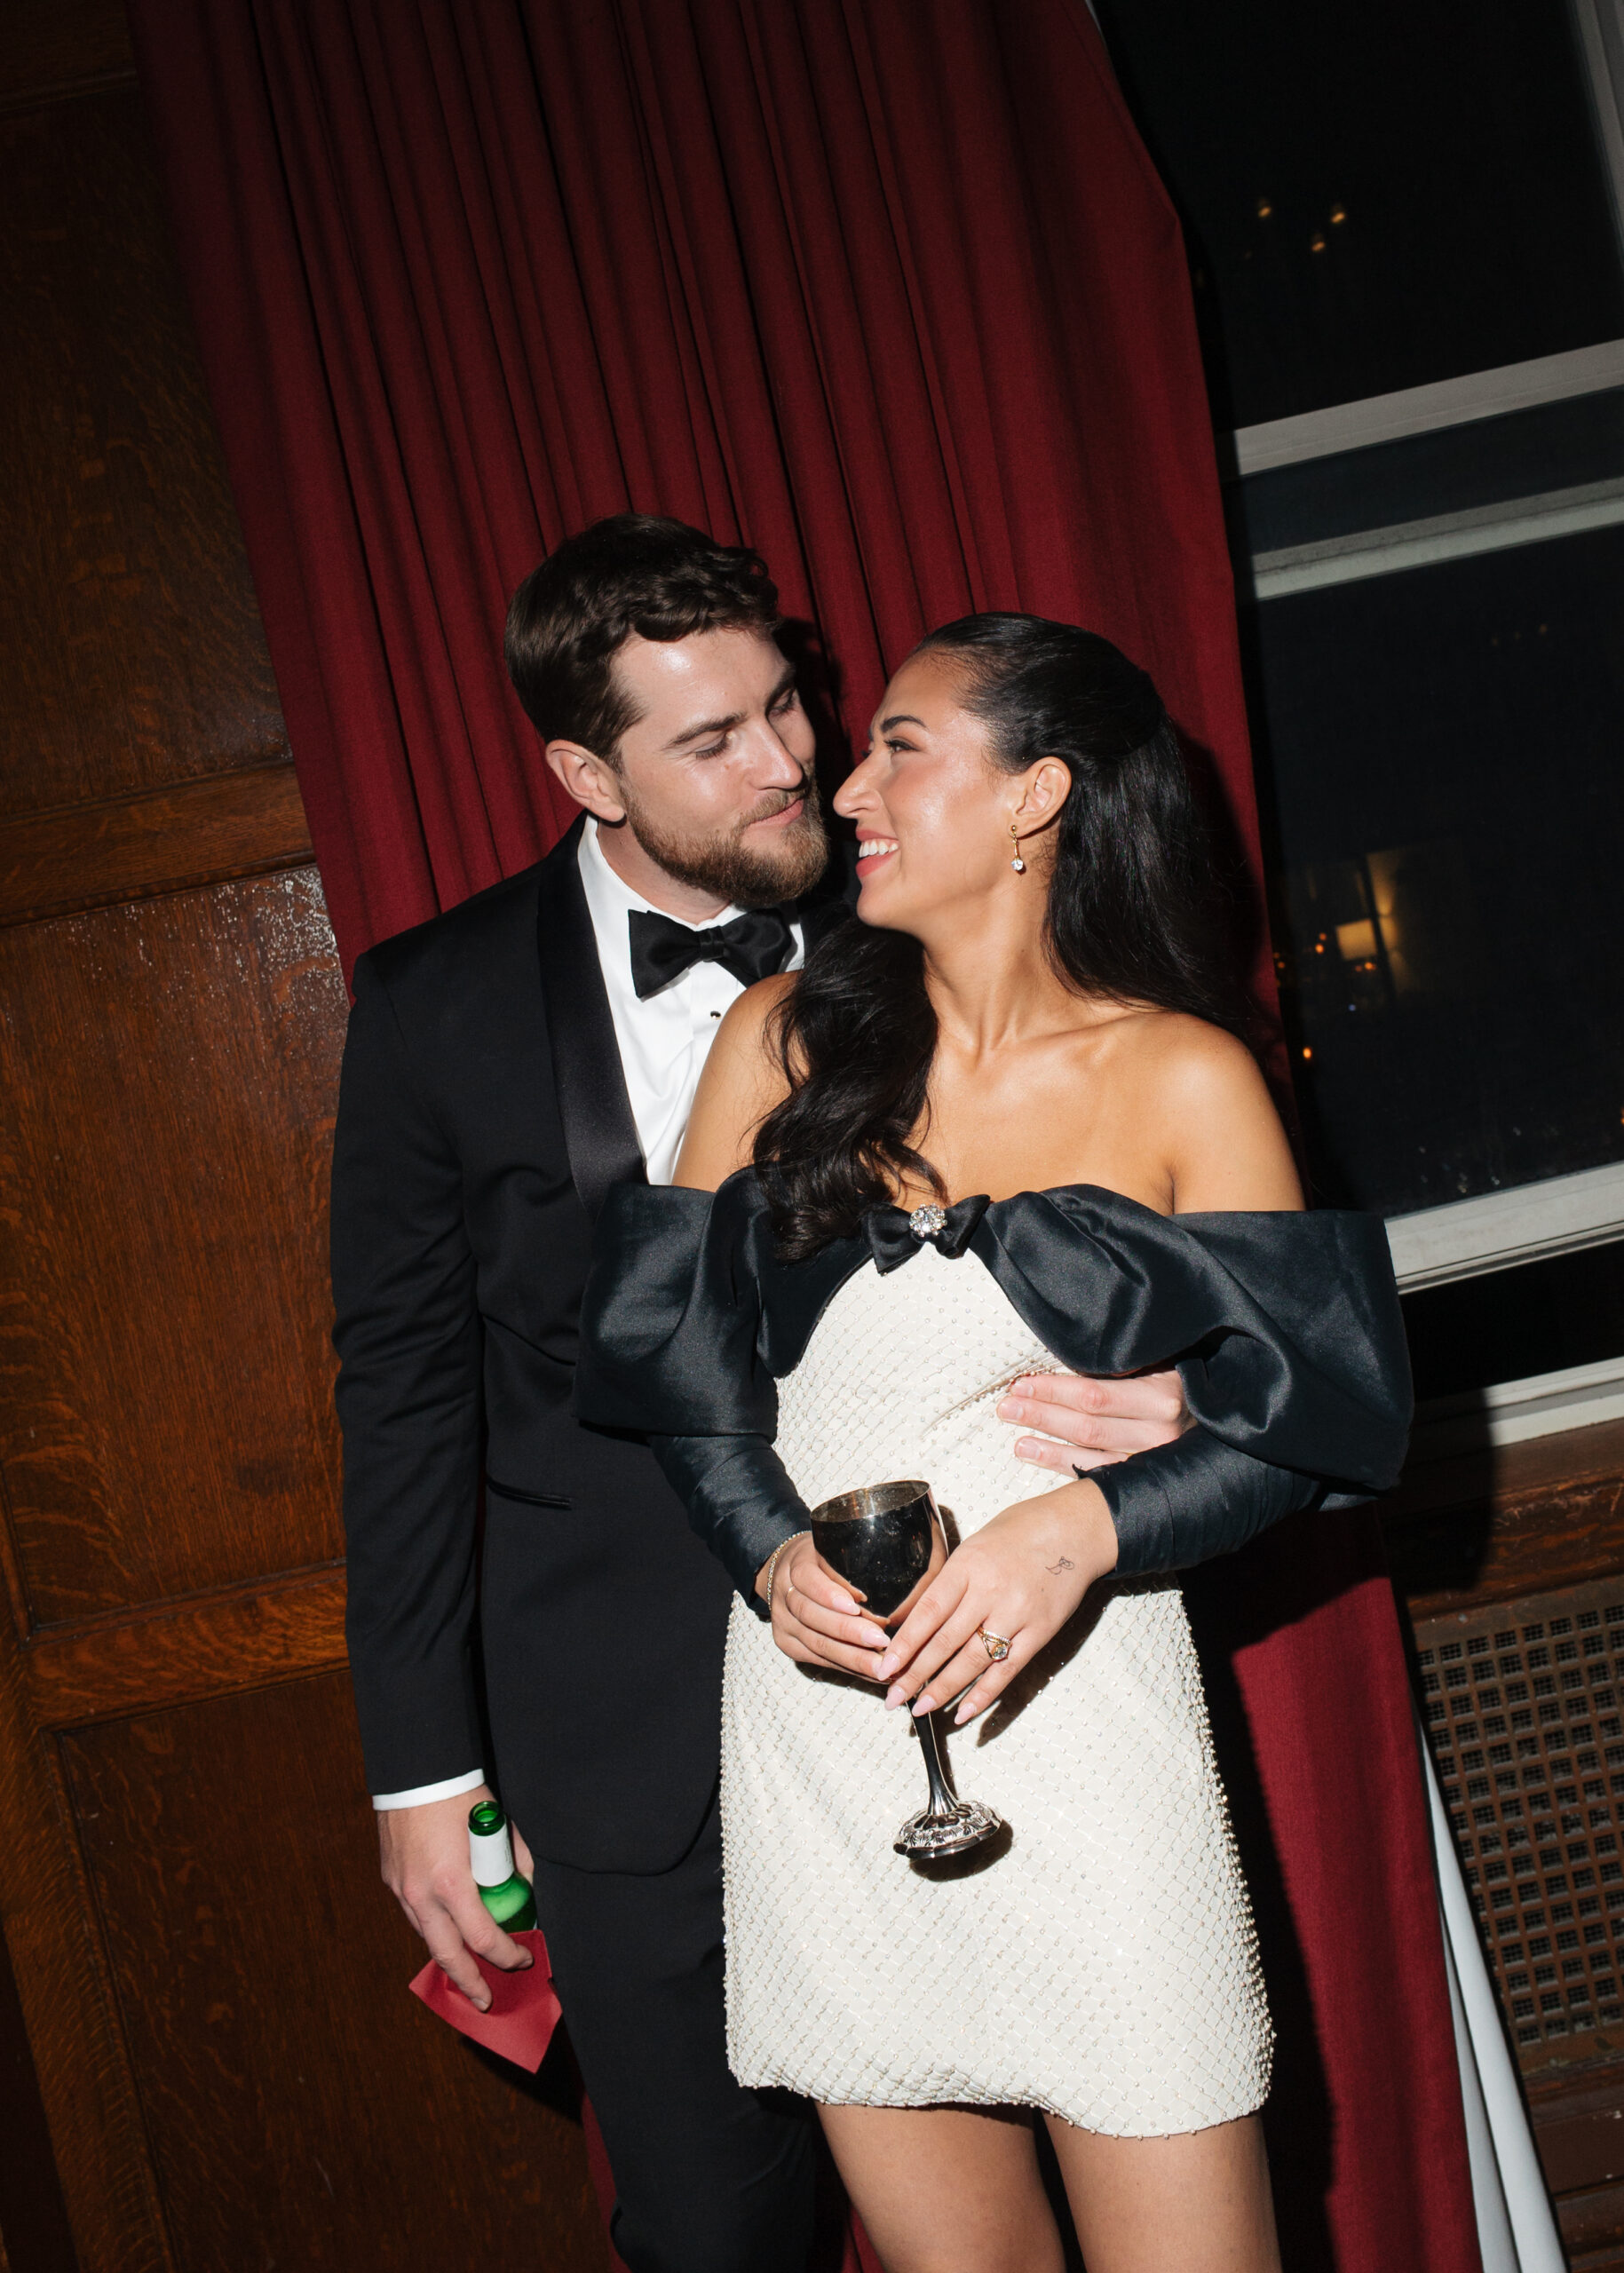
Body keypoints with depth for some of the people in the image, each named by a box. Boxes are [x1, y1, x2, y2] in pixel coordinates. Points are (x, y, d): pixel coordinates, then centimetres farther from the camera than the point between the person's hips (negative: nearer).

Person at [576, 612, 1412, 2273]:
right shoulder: (785, 1037, 5)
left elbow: (1309, 1414, -3)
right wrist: (771, 1552, -12)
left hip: (1074, 1717, -2)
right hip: (819, 1722, 3)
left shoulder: (1180, 1079, -2)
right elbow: (675, 1341, 5)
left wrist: (1080, 1527, -19)